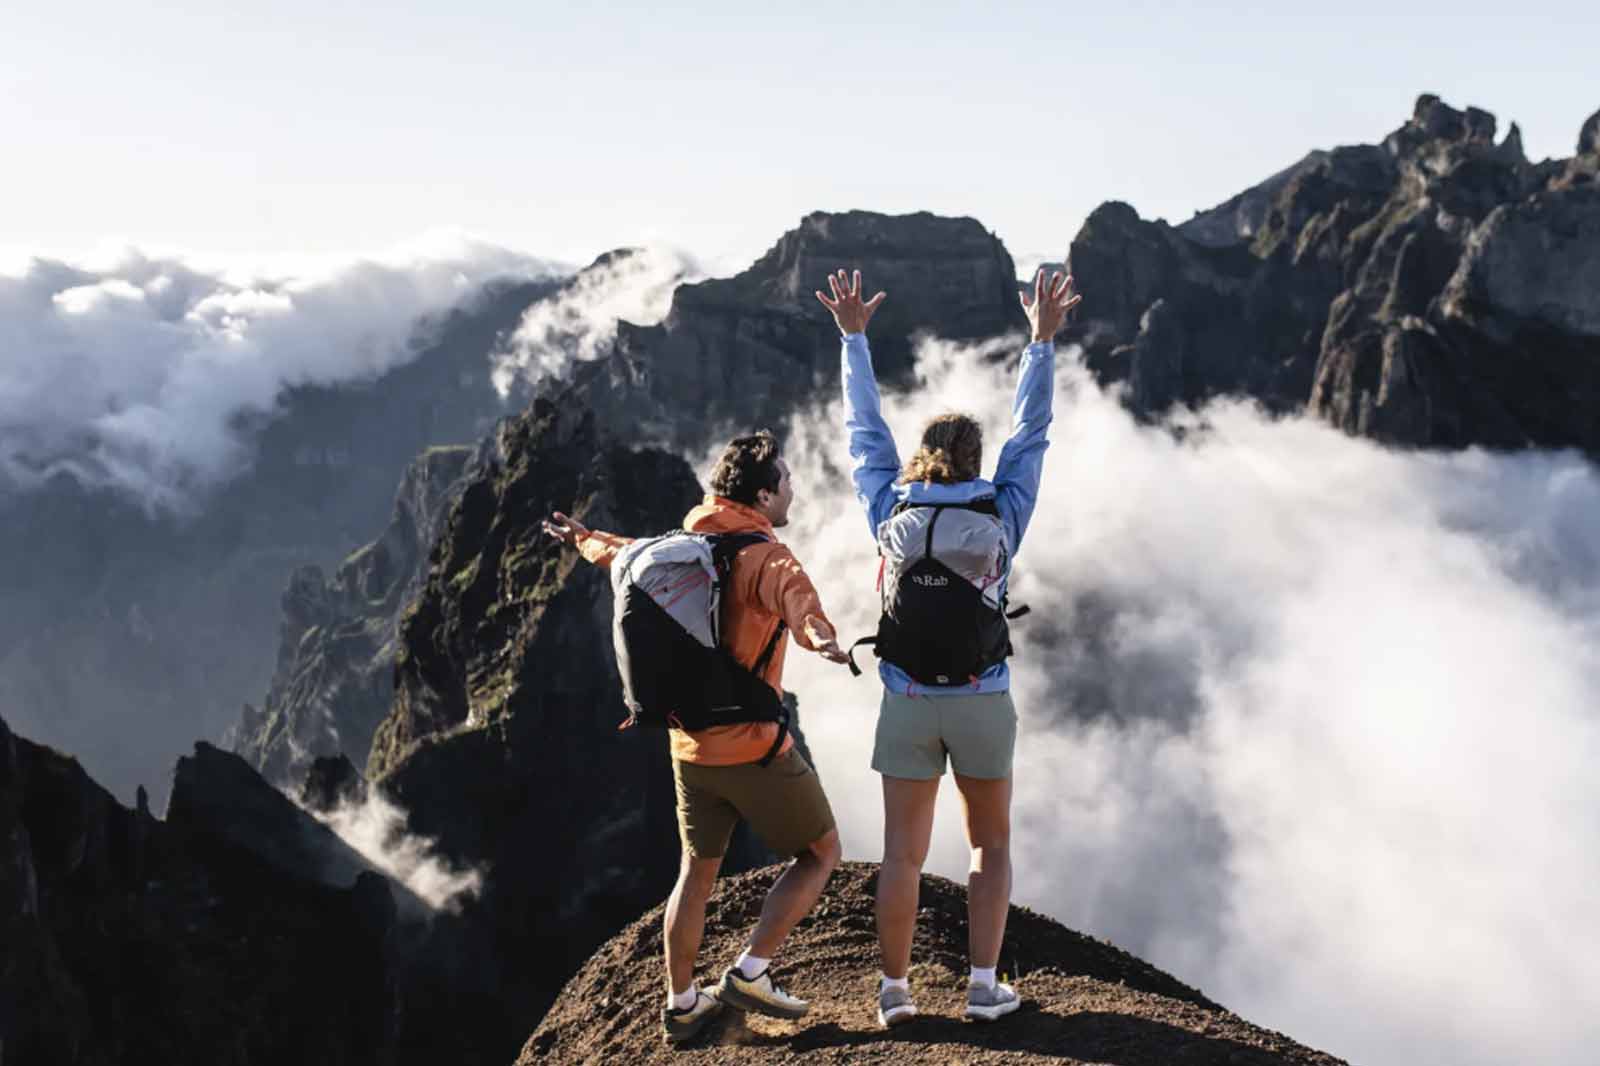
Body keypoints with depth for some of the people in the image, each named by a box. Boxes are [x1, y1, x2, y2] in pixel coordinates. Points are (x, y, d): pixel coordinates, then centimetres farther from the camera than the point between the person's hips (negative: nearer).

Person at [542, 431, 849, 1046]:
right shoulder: (764, 555, -17)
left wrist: (583, 540, 51)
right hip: (754, 747, -7)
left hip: (690, 747, 7)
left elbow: (624, 555, 28)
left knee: (697, 873, 20)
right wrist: (816, 632, -64)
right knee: (820, 854, 10)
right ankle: (750, 974, 4)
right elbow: (791, 588, -42)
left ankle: (681, 1004, 27)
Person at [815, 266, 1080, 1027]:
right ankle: (985, 986, 8)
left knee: (902, 855, 6)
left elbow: (864, 432, 7)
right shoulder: (1001, 516, -5)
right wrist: (1043, 341, 7)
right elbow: (1030, 436, 3)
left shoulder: (891, 513, -2)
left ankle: (894, 989, 8)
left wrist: (853, 337, 15)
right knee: (991, 848, 13)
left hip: (906, 703, 1)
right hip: (982, 704, -1)